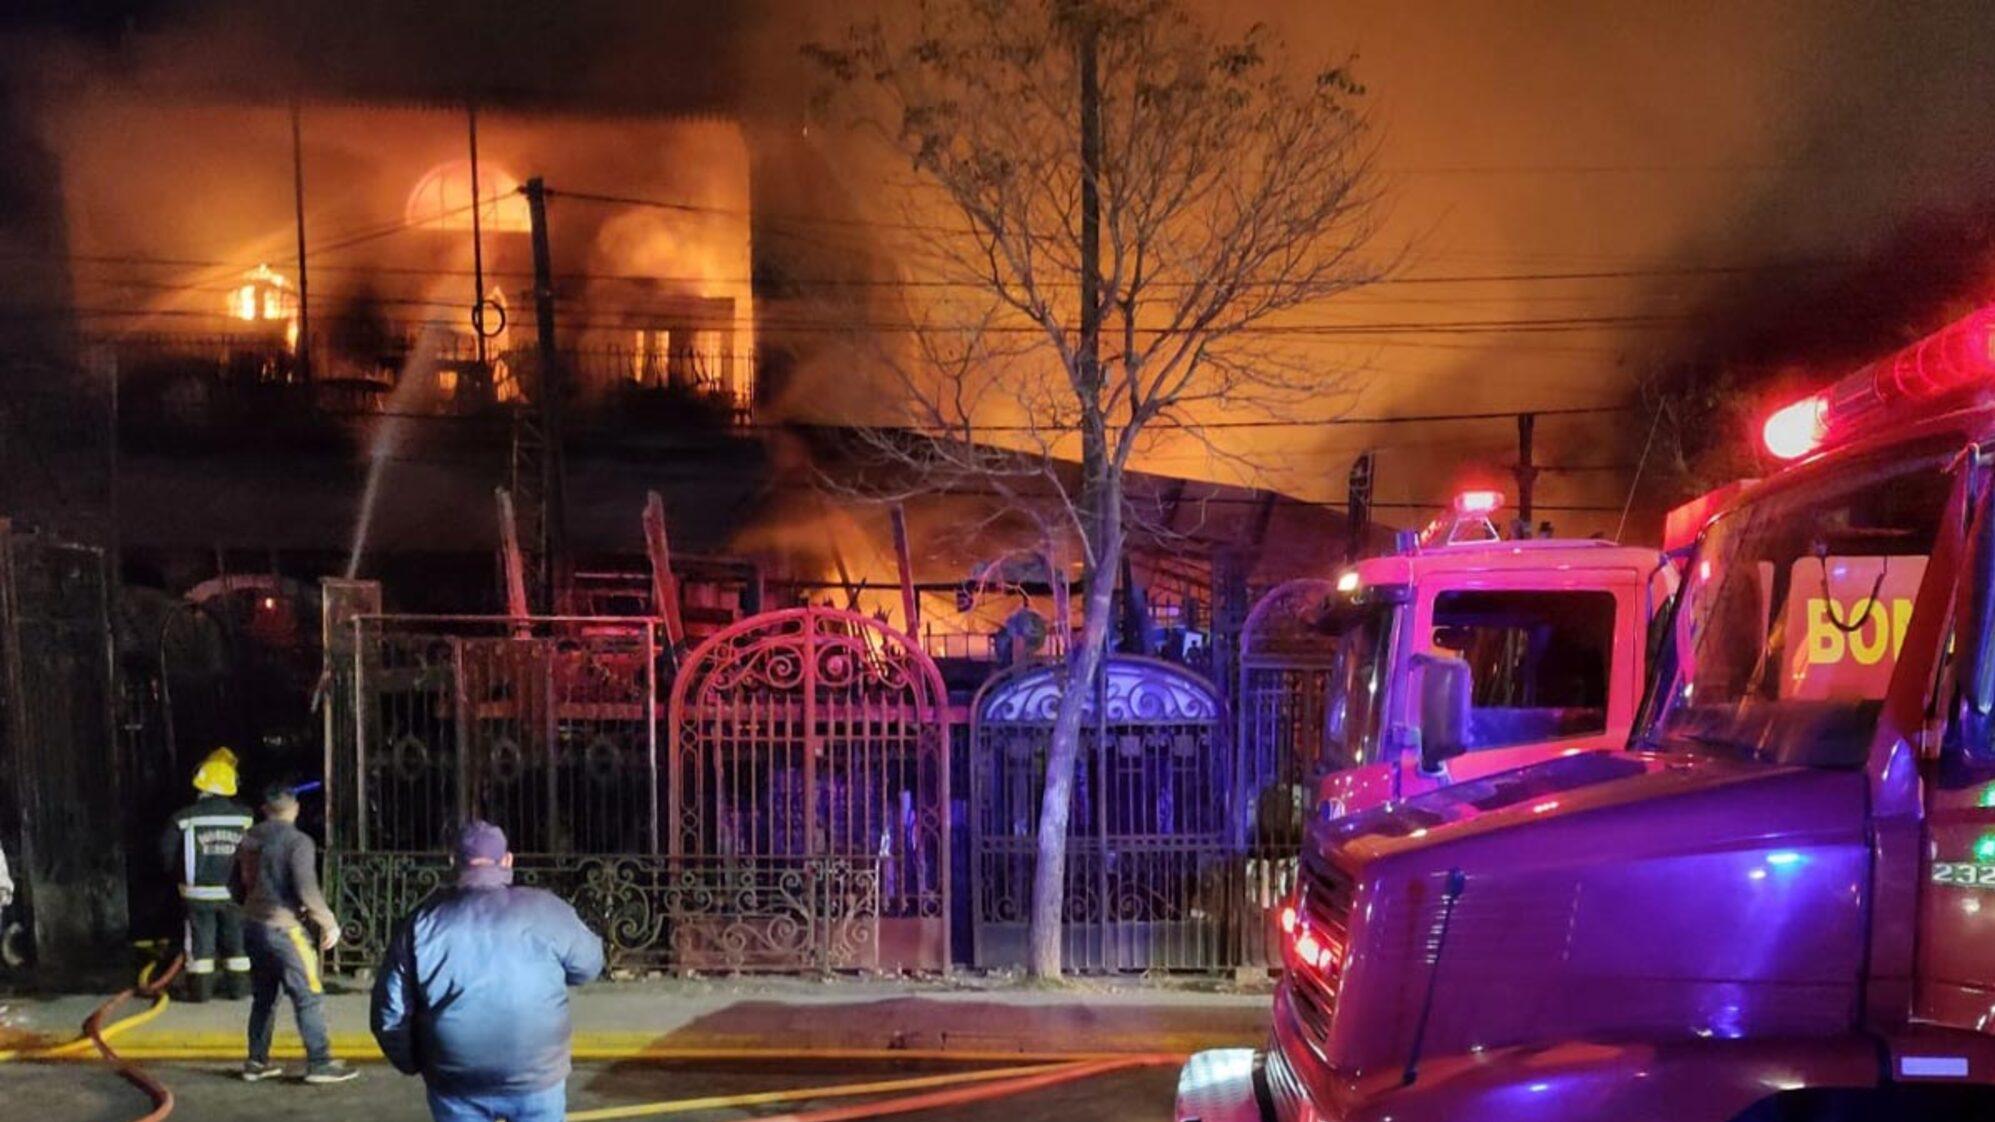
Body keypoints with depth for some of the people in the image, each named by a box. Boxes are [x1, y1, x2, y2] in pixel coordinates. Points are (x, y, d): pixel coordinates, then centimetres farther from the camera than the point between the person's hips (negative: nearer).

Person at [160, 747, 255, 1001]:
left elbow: (167, 853, -5)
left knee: (200, 941, 8)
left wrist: (180, 876, 13)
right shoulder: (245, 817, -7)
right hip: (231, 891, 2)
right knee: (235, 940, 13)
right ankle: (238, 986, 18)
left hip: (197, 892, -1)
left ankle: (200, 988, 11)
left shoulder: (184, 819, -12)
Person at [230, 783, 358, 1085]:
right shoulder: (297, 841, -14)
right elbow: (307, 890, -19)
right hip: (282, 928, -7)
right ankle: (319, 1063, -3)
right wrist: (329, 923, -9)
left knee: (263, 996, 17)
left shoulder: (249, 839, 8)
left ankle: (256, 1061, 20)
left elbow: (235, 884, 17)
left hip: (253, 926, 8)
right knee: (308, 996, -2)